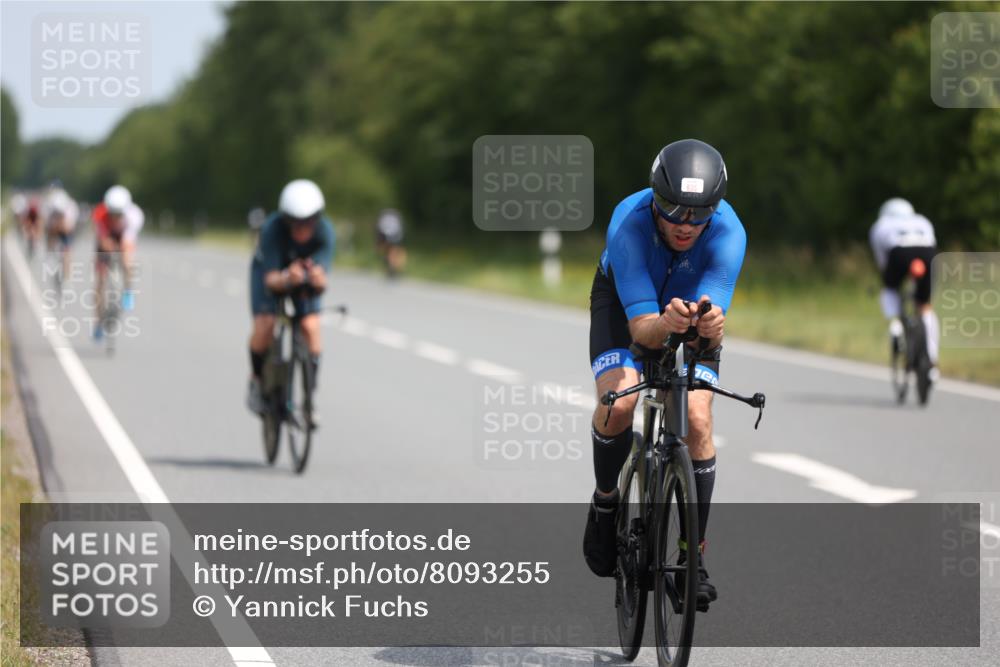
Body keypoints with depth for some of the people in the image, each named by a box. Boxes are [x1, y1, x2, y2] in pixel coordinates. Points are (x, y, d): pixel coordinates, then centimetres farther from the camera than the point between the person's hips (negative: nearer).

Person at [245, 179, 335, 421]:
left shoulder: (325, 231, -32)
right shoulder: (273, 229, -36)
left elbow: (321, 277, -37)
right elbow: (270, 279, -40)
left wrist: (317, 280, -61)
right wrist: (286, 279, -62)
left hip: (306, 273, 1)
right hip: (271, 269, -1)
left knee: (311, 325, -21)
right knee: (264, 325, -22)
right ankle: (257, 380, 6)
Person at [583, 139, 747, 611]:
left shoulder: (728, 232, -34)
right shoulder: (629, 223, -38)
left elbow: (713, 327, -38)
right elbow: (642, 329, -40)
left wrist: (711, 325, -62)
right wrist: (666, 323, -63)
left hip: (694, 303, 1)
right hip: (624, 301, -1)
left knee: (697, 422, -17)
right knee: (619, 402, -27)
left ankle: (693, 558, -4)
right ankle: (605, 502, 3)